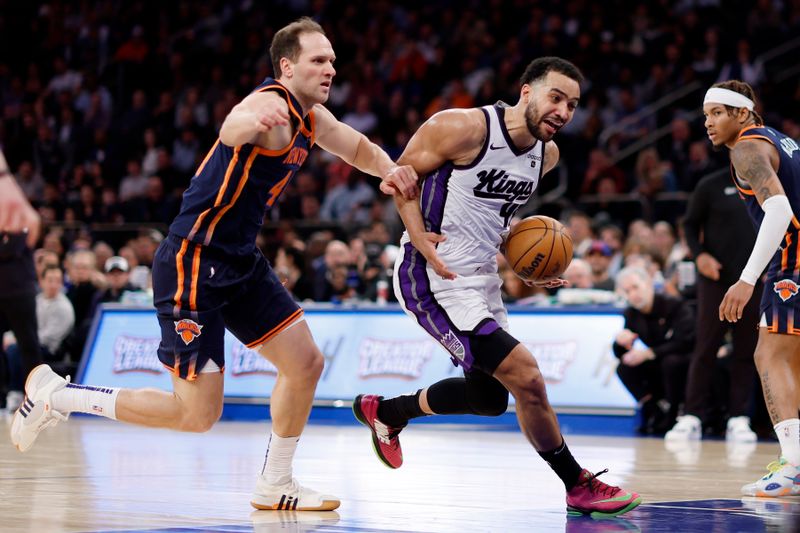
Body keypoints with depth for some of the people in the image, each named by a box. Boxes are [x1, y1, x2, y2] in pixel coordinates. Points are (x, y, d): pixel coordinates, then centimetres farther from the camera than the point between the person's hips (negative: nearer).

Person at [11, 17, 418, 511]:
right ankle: (56, 396, 7)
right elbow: (231, 130, -45)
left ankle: (275, 486, 23)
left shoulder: (312, 117, 9)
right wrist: (253, 120, -71)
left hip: (240, 261, 10)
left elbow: (362, 149, 27)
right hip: (193, 264, -10)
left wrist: (392, 169, 3)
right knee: (198, 414, -6)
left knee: (306, 363, 7)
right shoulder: (273, 103, -20)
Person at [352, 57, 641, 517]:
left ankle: (384, 413, 44)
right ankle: (580, 486, -1)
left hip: (482, 280, 9)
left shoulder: (547, 154, 5)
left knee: (489, 398, 22)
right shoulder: (464, 128, -19)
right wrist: (420, 239, -23)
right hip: (437, 278, -9)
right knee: (527, 378, -17)